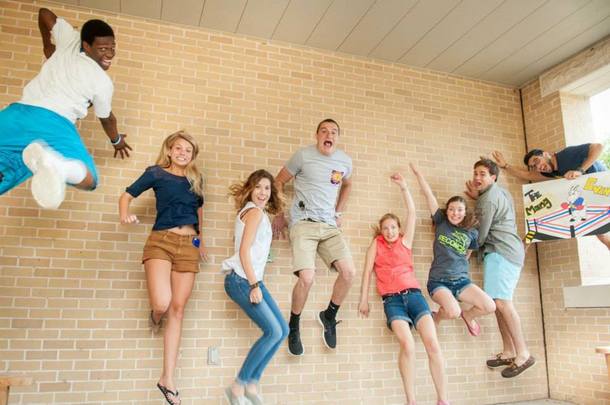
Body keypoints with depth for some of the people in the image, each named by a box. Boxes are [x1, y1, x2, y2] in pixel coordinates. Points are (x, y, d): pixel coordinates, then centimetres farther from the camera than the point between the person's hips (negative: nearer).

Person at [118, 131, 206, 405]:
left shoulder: (195, 179, 14)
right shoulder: (156, 173, 5)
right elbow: (127, 195, 4)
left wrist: (201, 240, 24)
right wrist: (125, 215, -17)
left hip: (189, 245, 3)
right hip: (161, 241, -3)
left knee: (177, 310, 1)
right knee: (161, 302, -23)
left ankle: (167, 379, 9)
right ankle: (155, 317, 19)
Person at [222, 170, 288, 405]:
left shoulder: (258, 213, 19)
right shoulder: (255, 212, -9)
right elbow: (244, 250, -17)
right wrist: (255, 285, -18)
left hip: (252, 279, 10)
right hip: (241, 280, -10)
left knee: (282, 330, 6)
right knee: (273, 332, -13)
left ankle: (252, 384, 12)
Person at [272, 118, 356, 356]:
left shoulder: (345, 161, 9)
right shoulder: (303, 155, -3)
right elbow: (279, 182, 6)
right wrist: (279, 215, 4)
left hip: (330, 226, 5)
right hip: (303, 223, -4)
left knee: (349, 272, -13)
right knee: (307, 278, -20)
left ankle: (329, 316, 15)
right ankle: (293, 327, 8)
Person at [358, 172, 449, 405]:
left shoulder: (405, 242, 17)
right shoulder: (376, 244, 14)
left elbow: (412, 213, 13)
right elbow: (367, 271, 10)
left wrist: (403, 187, 10)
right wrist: (364, 299, 4)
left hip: (414, 295, 2)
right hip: (392, 300, -2)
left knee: (432, 344, -13)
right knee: (407, 345, -22)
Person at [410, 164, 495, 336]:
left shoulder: (472, 233, 6)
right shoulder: (441, 222, 0)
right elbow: (428, 194, -2)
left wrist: (458, 267, 11)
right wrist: (417, 172, -2)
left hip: (461, 280, 3)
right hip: (438, 281, -3)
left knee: (490, 307, -14)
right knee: (453, 312, -29)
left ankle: (468, 316, 21)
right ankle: (435, 318, 9)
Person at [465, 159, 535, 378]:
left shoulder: (488, 198, -10)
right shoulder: (499, 192, 20)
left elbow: (482, 233, -8)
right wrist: (478, 197, 22)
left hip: (500, 252, -10)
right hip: (508, 251, 10)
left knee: (501, 302, -16)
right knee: (499, 302, 6)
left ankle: (523, 354, -14)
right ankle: (508, 352, 7)